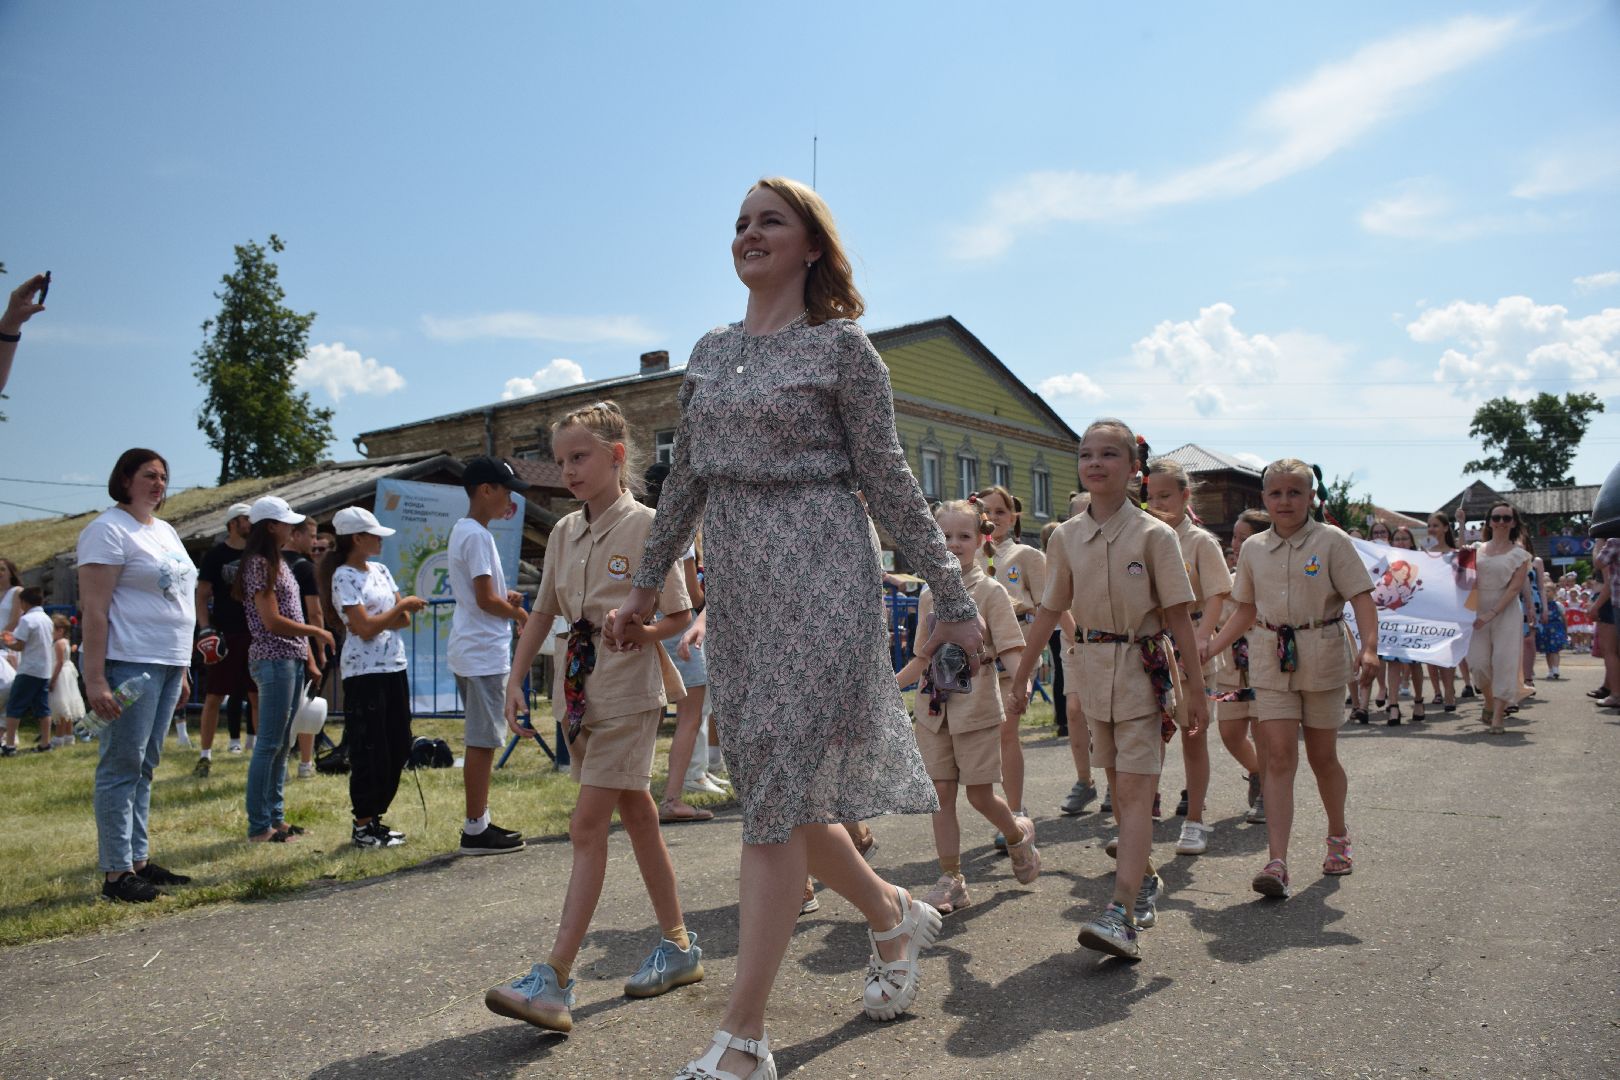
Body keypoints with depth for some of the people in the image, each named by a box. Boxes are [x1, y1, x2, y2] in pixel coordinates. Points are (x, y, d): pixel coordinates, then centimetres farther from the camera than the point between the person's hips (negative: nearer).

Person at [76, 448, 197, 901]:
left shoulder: (166, 531, 18)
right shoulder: (108, 529, -8)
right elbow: (94, 608, -15)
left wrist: (182, 666, 19)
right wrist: (94, 678, -20)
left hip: (168, 663, 8)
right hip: (130, 664, -8)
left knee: (144, 767, 12)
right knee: (122, 766, -4)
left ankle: (138, 859, 19)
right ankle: (116, 872, 1)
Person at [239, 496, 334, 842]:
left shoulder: (278, 562, 17)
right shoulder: (259, 564, -11)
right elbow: (272, 621, -17)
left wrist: (308, 657, 15)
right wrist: (315, 631, -8)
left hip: (292, 659, 10)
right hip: (274, 660, -10)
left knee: (282, 744, 12)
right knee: (269, 744, -5)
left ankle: (275, 818, 19)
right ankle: (259, 826, 1)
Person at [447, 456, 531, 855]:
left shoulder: (461, 530, 15)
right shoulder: (477, 536, -16)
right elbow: (486, 600, -19)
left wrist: (505, 597, 9)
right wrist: (520, 614, -3)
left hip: (470, 653, 10)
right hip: (483, 654, -10)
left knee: (481, 740, 14)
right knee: (483, 742, -4)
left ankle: (479, 822, 22)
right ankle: (475, 830, 2)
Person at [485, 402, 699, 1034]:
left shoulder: (646, 526, -9)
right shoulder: (564, 533, 9)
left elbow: (680, 617, -7)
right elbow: (542, 613, 14)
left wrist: (637, 631, -24)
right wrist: (516, 680, 8)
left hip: (628, 692, -7)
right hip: (580, 692, 7)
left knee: (588, 826, -9)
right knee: (636, 816, 14)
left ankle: (555, 981, -6)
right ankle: (678, 946, 27)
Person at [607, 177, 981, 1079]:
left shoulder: (841, 345, -2)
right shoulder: (710, 352, 15)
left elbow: (888, 480, -3)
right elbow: (686, 480, 21)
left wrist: (955, 599, -5)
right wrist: (649, 583, 26)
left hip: (819, 576, -6)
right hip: (736, 588, 7)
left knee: (780, 793, -7)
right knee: (779, 792, 11)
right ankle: (897, 915, 36)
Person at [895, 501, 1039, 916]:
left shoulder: (990, 591, -5)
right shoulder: (928, 596, 9)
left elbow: (1009, 648, -12)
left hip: (976, 706, -4)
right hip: (933, 707, 4)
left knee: (979, 795, 2)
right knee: (940, 793, 4)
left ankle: (1019, 834, 34)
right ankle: (951, 880, 14)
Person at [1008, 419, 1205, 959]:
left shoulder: (1154, 535, -9)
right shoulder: (1066, 536, 3)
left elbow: (1178, 615, -7)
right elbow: (1049, 612, 8)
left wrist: (1194, 687, -7)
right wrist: (1020, 678, 9)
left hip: (1144, 668, -4)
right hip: (1094, 667, 5)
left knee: (1135, 789, -10)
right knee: (1120, 787, 14)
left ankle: (1121, 914, -14)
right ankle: (1146, 879, 33)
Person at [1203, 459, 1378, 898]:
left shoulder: (1331, 541, -3)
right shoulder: (1253, 548, 8)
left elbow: (1361, 598, -8)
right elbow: (1245, 611, 15)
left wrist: (1370, 648, -23)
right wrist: (1207, 650, 8)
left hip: (1321, 655, -2)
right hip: (1271, 657, 2)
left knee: (1322, 756, 10)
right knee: (1279, 756, -6)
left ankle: (1338, 836, 36)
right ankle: (1277, 862, -10)